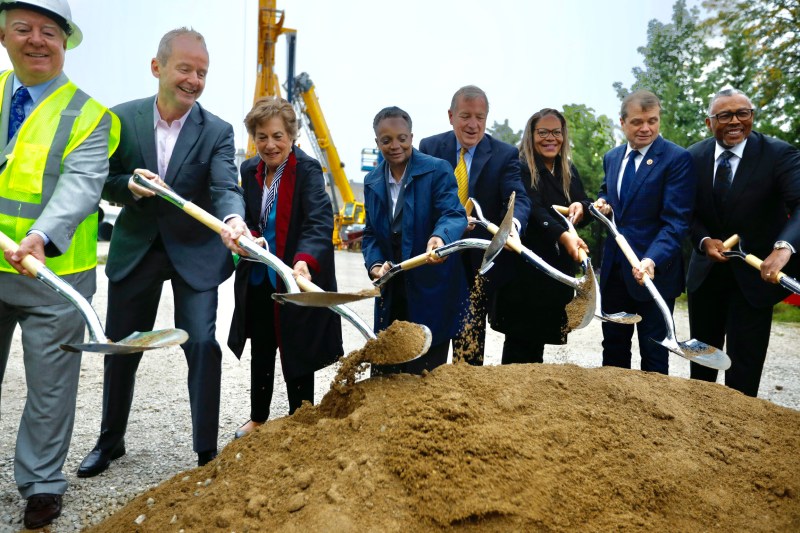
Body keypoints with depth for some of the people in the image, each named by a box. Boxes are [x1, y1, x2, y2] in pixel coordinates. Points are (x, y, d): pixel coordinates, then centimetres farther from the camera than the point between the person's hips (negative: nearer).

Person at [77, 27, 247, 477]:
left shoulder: (218, 132, -7)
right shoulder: (123, 119, -2)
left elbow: (226, 187, -21)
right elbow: (104, 183, 3)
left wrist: (233, 219, -43)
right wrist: (129, 186, -20)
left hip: (195, 252, -2)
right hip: (135, 249, 2)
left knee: (202, 345, -9)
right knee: (120, 348, 13)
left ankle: (207, 451, 7)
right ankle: (110, 441, 35)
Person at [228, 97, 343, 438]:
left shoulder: (307, 170, -16)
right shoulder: (249, 170, 3)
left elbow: (320, 222, -30)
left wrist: (304, 261, -47)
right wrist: (250, 237, -10)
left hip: (296, 280, -6)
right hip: (258, 280, 6)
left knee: (297, 356, 7)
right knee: (260, 353, 20)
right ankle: (258, 418, 39)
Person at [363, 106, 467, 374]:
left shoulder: (437, 170, -8)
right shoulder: (372, 181, 8)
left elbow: (454, 214, -20)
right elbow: (371, 233, 11)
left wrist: (440, 237, -43)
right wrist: (375, 263, -9)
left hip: (431, 292, -5)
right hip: (391, 292, 5)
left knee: (425, 372, 6)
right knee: (384, 371, 13)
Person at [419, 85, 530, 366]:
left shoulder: (505, 154, -4)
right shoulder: (430, 148, 1)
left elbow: (518, 198, -18)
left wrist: (513, 224, -40)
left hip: (480, 262, -2)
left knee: (470, 336, -3)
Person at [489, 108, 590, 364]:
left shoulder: (569, 171, 11)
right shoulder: (521, 169, -10)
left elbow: (584, 205, 10)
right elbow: (534, 211, -24)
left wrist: (580, 207, -15)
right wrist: (563, 235, -39)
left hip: (558, 268, 6)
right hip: (525, 267, -6)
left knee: (542, 333, 13)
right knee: (520, 336, 0)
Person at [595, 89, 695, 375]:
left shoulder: (677, 158, -11)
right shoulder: (611, 157, 9)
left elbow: (676, 220, -18)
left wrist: (652, 260, -33)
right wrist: (603, 203, 2)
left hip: (654, 270, -6)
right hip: (614, 268, 6)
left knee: (653, 352, 8)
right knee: (613, 346, 16)